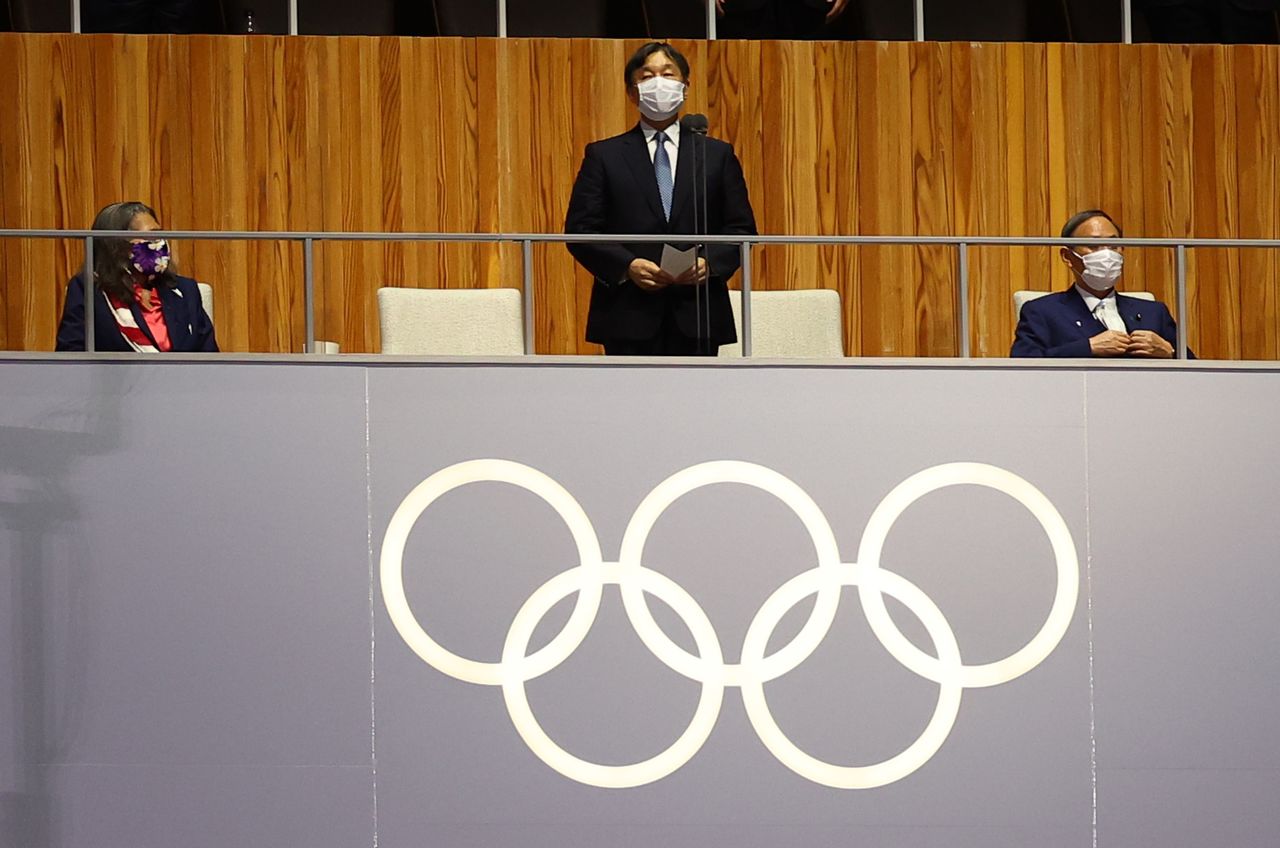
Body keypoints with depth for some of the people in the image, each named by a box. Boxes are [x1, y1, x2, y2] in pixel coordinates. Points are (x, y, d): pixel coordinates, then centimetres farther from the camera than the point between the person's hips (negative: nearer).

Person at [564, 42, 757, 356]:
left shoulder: (718, 155, 14)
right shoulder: (603, 156, 10)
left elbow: (741, 228, 11)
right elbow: (580, 230, 3)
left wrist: (710, 263, -10)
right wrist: (626, 266, -13)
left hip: (697, 318, 1)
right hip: (630, 318, -1)